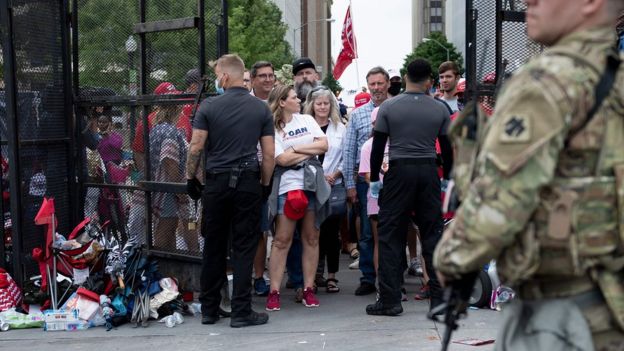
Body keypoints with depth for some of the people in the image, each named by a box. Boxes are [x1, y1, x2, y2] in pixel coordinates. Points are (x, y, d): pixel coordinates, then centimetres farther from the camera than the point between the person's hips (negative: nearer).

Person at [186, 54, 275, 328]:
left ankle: (209, 310, 17)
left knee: (213, 246, 10)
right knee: (244, 248, 3)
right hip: (248, 182, 0)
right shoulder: (261, 109, 1)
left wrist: (191, 177, 6)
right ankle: (241, 312, 2)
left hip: (216, 182, 0)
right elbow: (269, 154, -1)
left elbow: (196, 147, -6)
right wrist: (265, 184, 10)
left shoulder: (209, 106, -3)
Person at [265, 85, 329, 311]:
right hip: (287, 187, -4)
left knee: (311, 238, 5)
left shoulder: (307, 120, 13)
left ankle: (308, 289, 11)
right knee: (281, 240, -5)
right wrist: (310, 151, -2)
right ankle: (274, 292, -2)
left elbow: (324, 145, 3)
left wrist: (296, 149, -6)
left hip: (313, 185, 5)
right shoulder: (272, 128, -2)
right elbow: (282, 159, -12)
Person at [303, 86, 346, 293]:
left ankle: (331, 275, 8)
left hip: (334, 185, 1)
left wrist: (334, 175, -7)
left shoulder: (340, 128, 9)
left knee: (332, 230, 1)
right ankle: (315, 273, 12)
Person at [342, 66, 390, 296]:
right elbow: (348, 151, 7)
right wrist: (350, 184, 1)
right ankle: (368, 279, 13)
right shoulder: (357, 114, 7)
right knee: (367, 232, 4)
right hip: (365, 178, 1)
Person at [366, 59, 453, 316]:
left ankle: (390, 300, 2)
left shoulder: (388, 107, -1)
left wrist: (374, 179, 8)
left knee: (390, 236, 3)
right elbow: (447, 148, 9)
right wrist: (447, 179, 21)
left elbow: (378, 147, -1)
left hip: (399, 172, -2)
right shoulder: (440, 110, 4)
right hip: (428, 172, 2)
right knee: (433, 234, 8)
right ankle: (438, 297, 9)